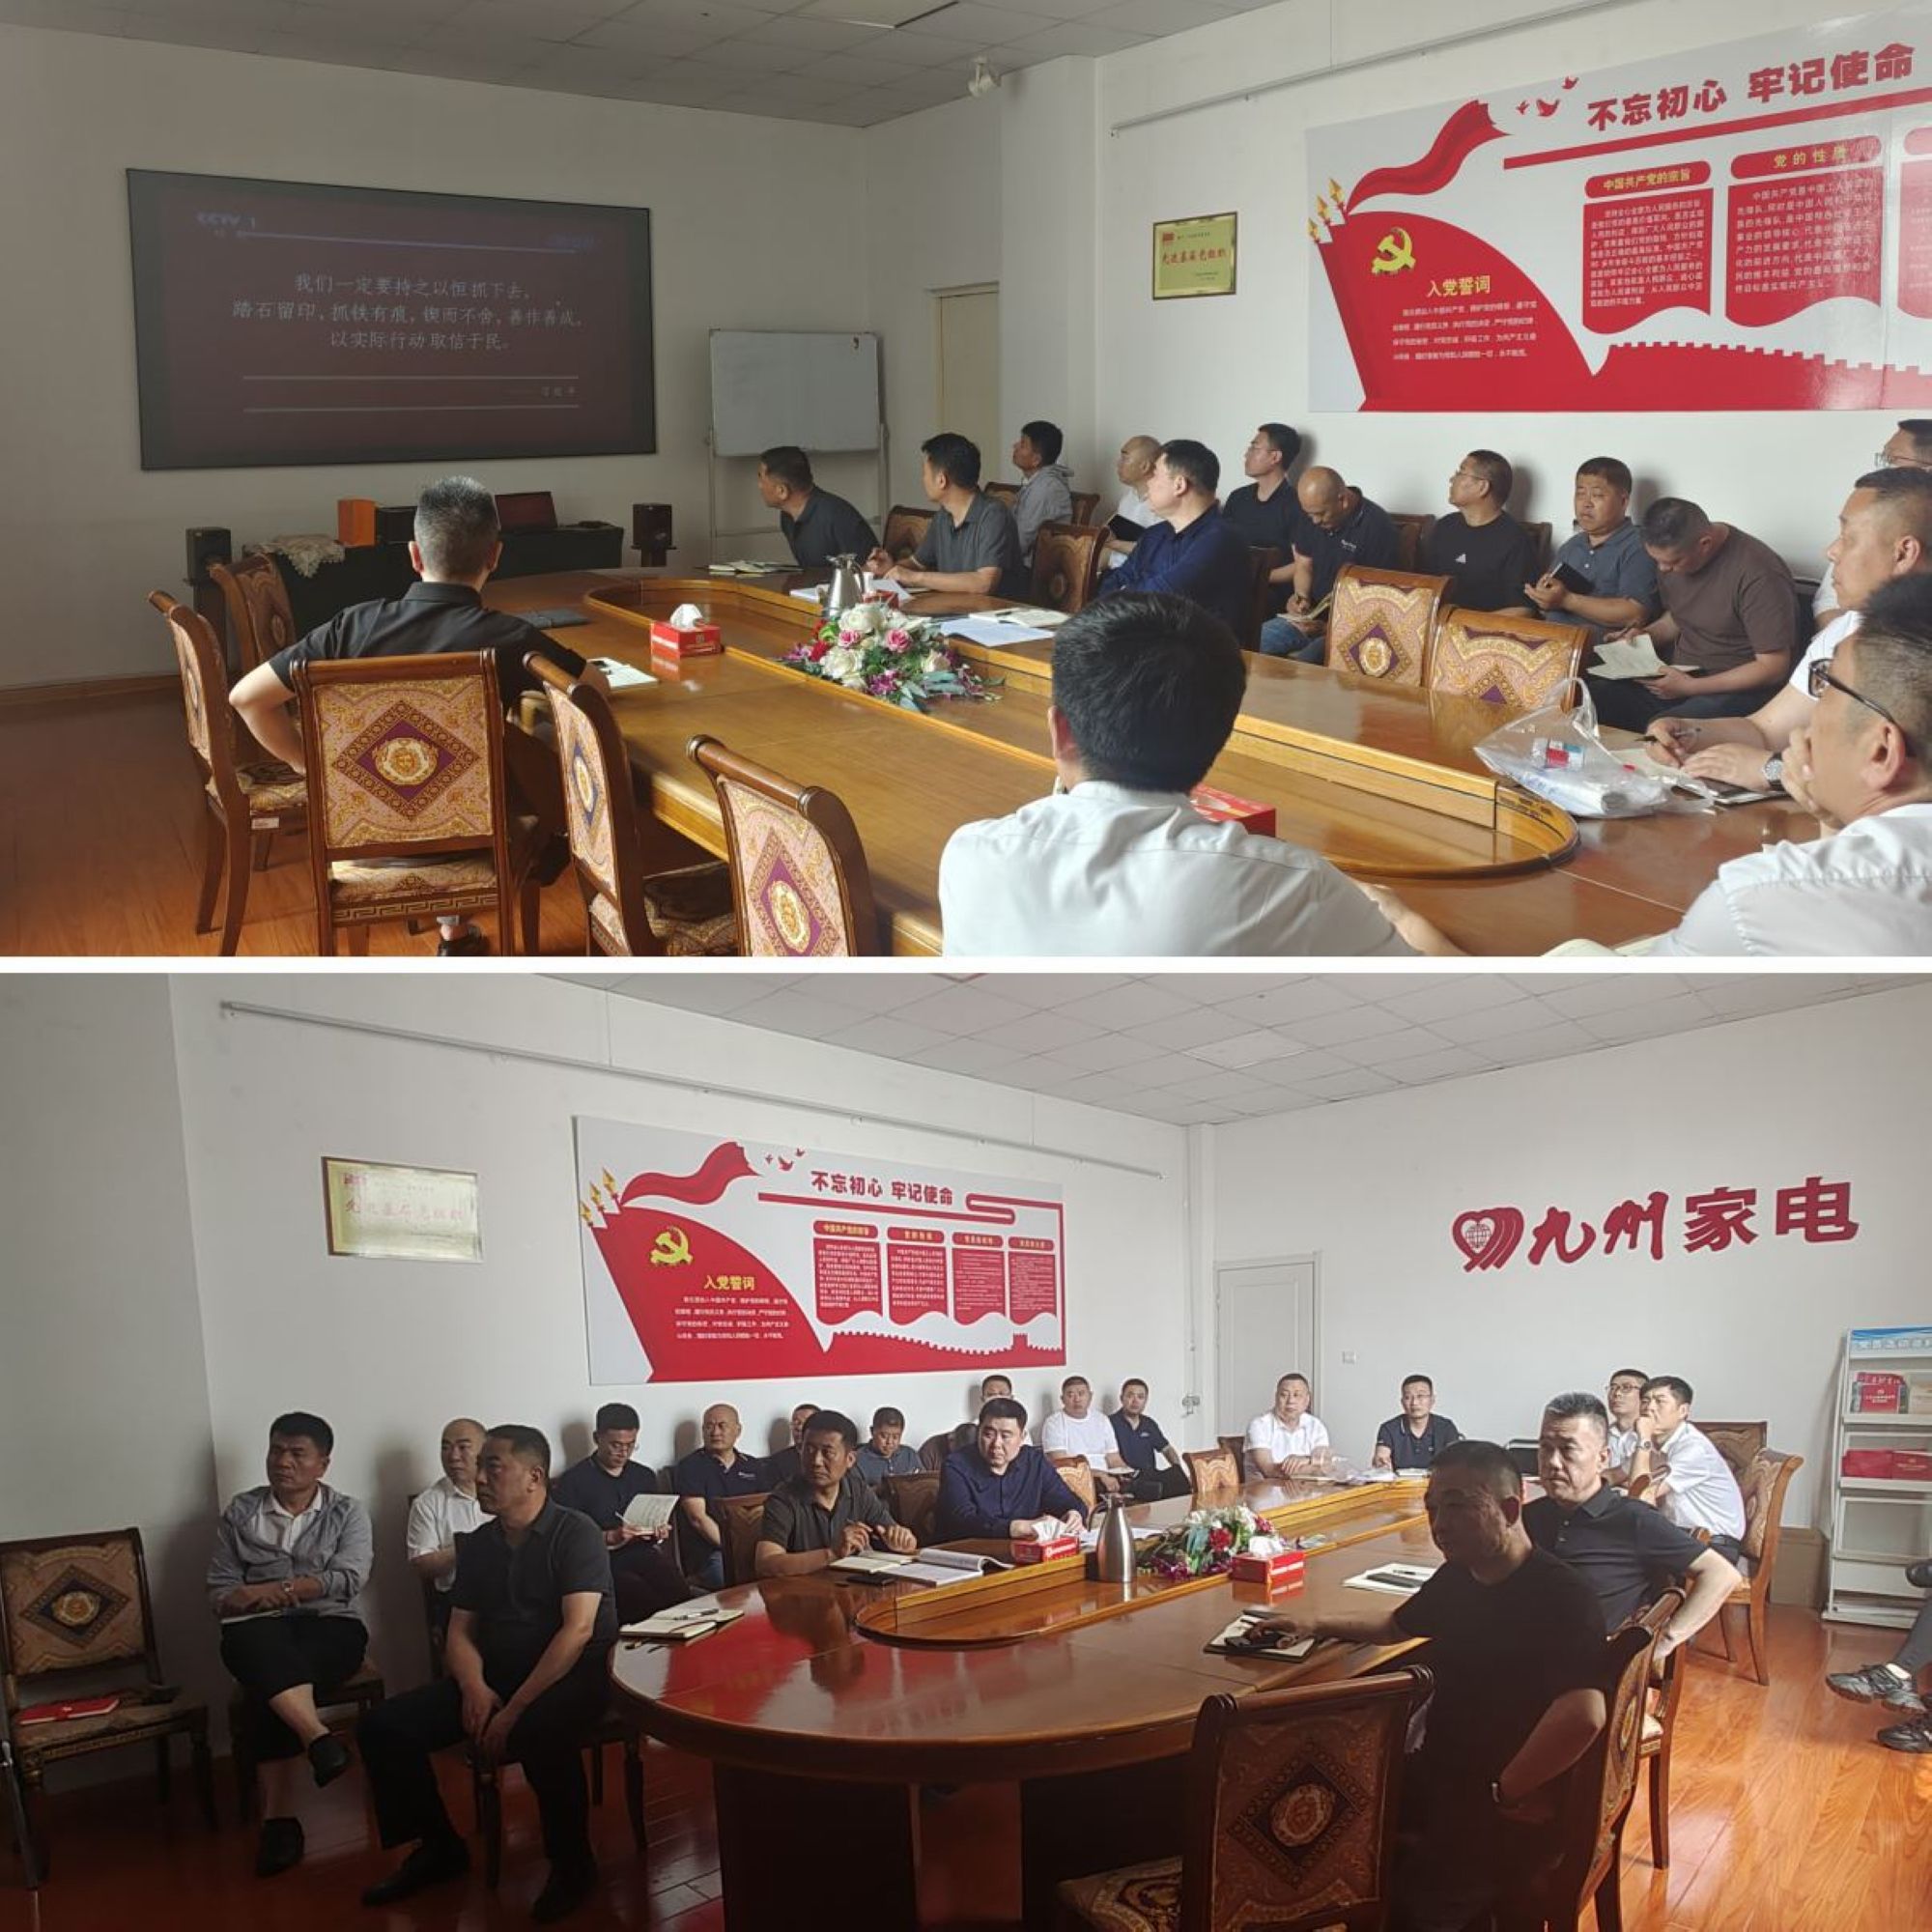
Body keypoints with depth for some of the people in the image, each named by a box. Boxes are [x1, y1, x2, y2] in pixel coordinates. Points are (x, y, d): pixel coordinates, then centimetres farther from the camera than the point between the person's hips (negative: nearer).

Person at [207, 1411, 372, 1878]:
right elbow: (219, 1594, 8)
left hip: (331, 1627, -1)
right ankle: (319, 1737, -52)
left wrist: (276, 1588, -12)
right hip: (258, 1632, 1)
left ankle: (279, 1815, -33)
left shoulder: (348, 1513, 9)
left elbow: (349, 1579, -7)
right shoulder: (239, 1512, 12)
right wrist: (246, 1599, -16)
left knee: (266, 1690, -34)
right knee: (268, 1651, -38)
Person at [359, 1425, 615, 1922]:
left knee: (540, 1730, -40)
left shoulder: (576, 1534, -11)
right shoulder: (478, 1544, 10)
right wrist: (474, 1688, -12)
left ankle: (571, 1863, -15)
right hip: (494, 1674, 7)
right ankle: (439, 1847, 10)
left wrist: (516, 1708, -25)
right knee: (383, 1726, -8)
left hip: (574, 1675, -7)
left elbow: (578, 1630, -20)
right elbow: (460, 1630, 11)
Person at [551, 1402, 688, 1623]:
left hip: (643, 1555, 4)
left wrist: (661, 1532, 6)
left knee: (678, 1592, -29)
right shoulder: (573, 1481, 3)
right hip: (602, 1564, -4)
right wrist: (611, 1538, -15)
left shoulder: (644, 1476, 21)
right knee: (647, 1600, -34)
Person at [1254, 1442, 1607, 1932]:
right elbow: (1395, 1624, 30)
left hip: (1515, 1807, -8)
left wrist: (1507, 1793, -24)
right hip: (1441, 1777, 8)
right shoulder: (1457, 1577, 8)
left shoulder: (1561, 1598, -20)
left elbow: (1583, 1714, -35)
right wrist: (1316, 1624, 21)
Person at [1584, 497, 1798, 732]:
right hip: (1678, 675, 7)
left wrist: (1691, 687, -20)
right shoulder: (1671, 554, 6)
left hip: (1736, 689, -7)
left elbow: (1774, 667, -17)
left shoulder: (1757, 574, -19)